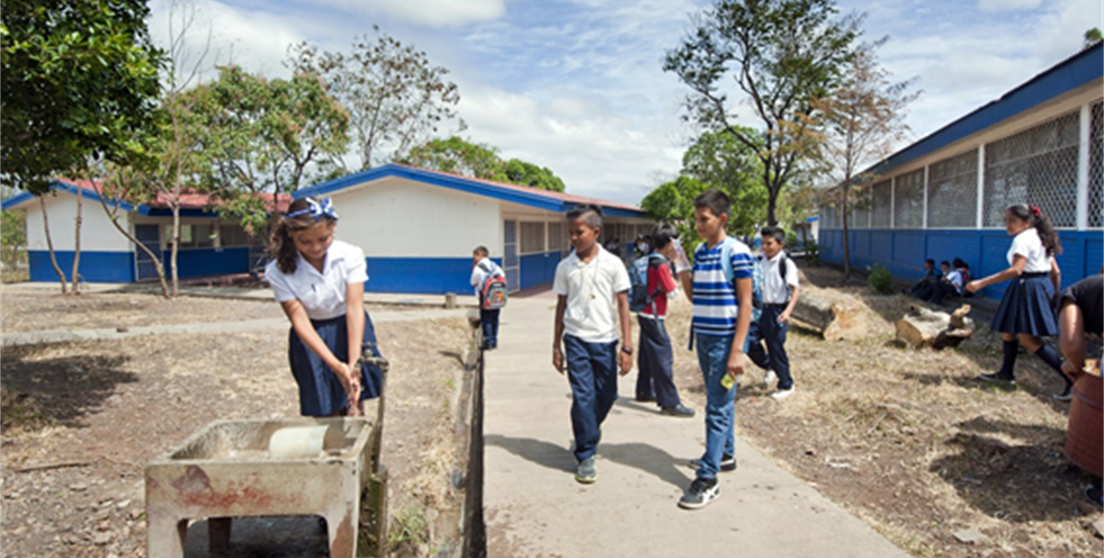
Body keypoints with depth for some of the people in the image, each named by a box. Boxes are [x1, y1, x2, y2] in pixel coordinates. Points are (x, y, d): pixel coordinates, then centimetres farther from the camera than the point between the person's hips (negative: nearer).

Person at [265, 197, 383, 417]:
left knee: (354, 410, 1)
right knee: (325, 414, 2)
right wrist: (336, 365, -31)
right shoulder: (279, 272, -19)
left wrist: (354, 363, -33)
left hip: (350, 330, 1)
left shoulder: (351, 256, -18)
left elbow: (355, 308, -23)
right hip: (311, 337, 0)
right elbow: (299, 320, -21)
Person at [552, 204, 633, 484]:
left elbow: (623, 304, -2)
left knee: (607, 396, 10)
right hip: (576, 339, 0)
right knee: (583, 397, -5)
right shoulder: (565, 267, 1)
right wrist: (556, 346, 9)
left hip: (605, 340, 0)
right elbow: (561, 306, 9)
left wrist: (627, 346, -7)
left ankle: (590, 431, 41)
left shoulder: (612, 264, -3)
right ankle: (585, 456, 7)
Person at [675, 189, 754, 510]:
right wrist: (682, 268, -1)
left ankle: (708, 479, -2)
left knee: (717, 407, -6)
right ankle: (725, 454, 35)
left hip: (725, 339, -7)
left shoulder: (736, 253, -13)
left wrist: (737, 350, -18)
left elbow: (745, 304, -13)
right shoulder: (700, 252, 9)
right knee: (719, 400, 19)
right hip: (704, 337, 7)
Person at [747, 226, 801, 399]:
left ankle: (786, 385, 20)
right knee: (749, 340, -1)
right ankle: (770, 367, 25)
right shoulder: (760, 261, 7)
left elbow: (795, 289, -16)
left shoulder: (786, 264, -11)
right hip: (761, 309, 6)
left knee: (776, 348, 0)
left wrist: (788, 310, -29)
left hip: (778, 310, -6)